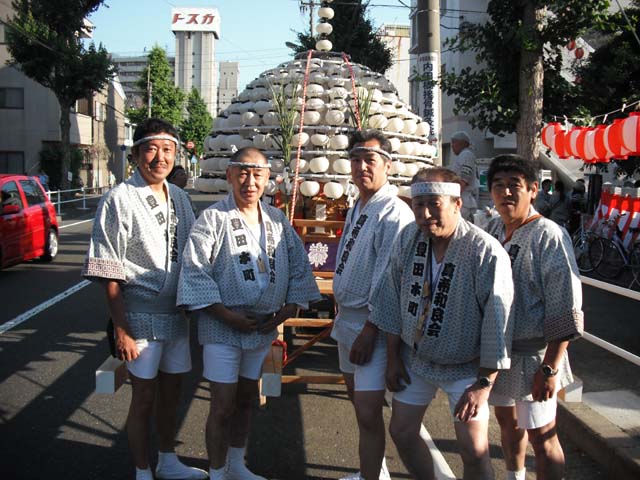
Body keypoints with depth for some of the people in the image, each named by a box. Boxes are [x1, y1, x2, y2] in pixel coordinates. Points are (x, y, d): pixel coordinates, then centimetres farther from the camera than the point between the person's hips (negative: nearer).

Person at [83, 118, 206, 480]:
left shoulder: (179, 197, 6)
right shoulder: (120, 200, -12)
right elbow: (109, 275, -13)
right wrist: (121, 330, -16)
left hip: (177, 312, 6)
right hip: (142, 314, -6)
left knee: (171, 389, 18)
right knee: (144, 396, 6)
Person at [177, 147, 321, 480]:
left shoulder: (278, 221, 5)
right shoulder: (212, 219, -10)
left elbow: (299, 268, 9)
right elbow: (195, 273, -15)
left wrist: (289, 309, -3)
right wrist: (228, 316, -19)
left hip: (264, 327, 5)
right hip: (222, 328, -5)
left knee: (246, 399, 19)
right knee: (223, 406, -1)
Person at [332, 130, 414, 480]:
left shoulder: (394, 213, -18)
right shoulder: (357, 209, 12)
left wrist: (369, 331, -22)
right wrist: (342, 316, 17)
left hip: (372, 322, -10)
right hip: (346, 317, 10)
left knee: (367, 411, -11)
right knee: (356, 397, 21)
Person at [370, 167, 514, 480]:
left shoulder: (486, 252, -25)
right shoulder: (407, 238, -9)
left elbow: (497, 322, -21)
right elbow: (393, 301, 0)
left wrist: (484, 383, -18)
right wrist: (393, 358, 3)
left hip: (464, 366, -5)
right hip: (414, 357, 5)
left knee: (474, 451, -8)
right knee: (402, 431, 13)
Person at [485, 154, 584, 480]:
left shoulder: (548, 237, -17)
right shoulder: (493, 229, 3)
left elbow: (566, 310, -19)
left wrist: (550, 368, -21)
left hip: (531, 354, -7)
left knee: (541, 436, 2)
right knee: (507, 419, 23)